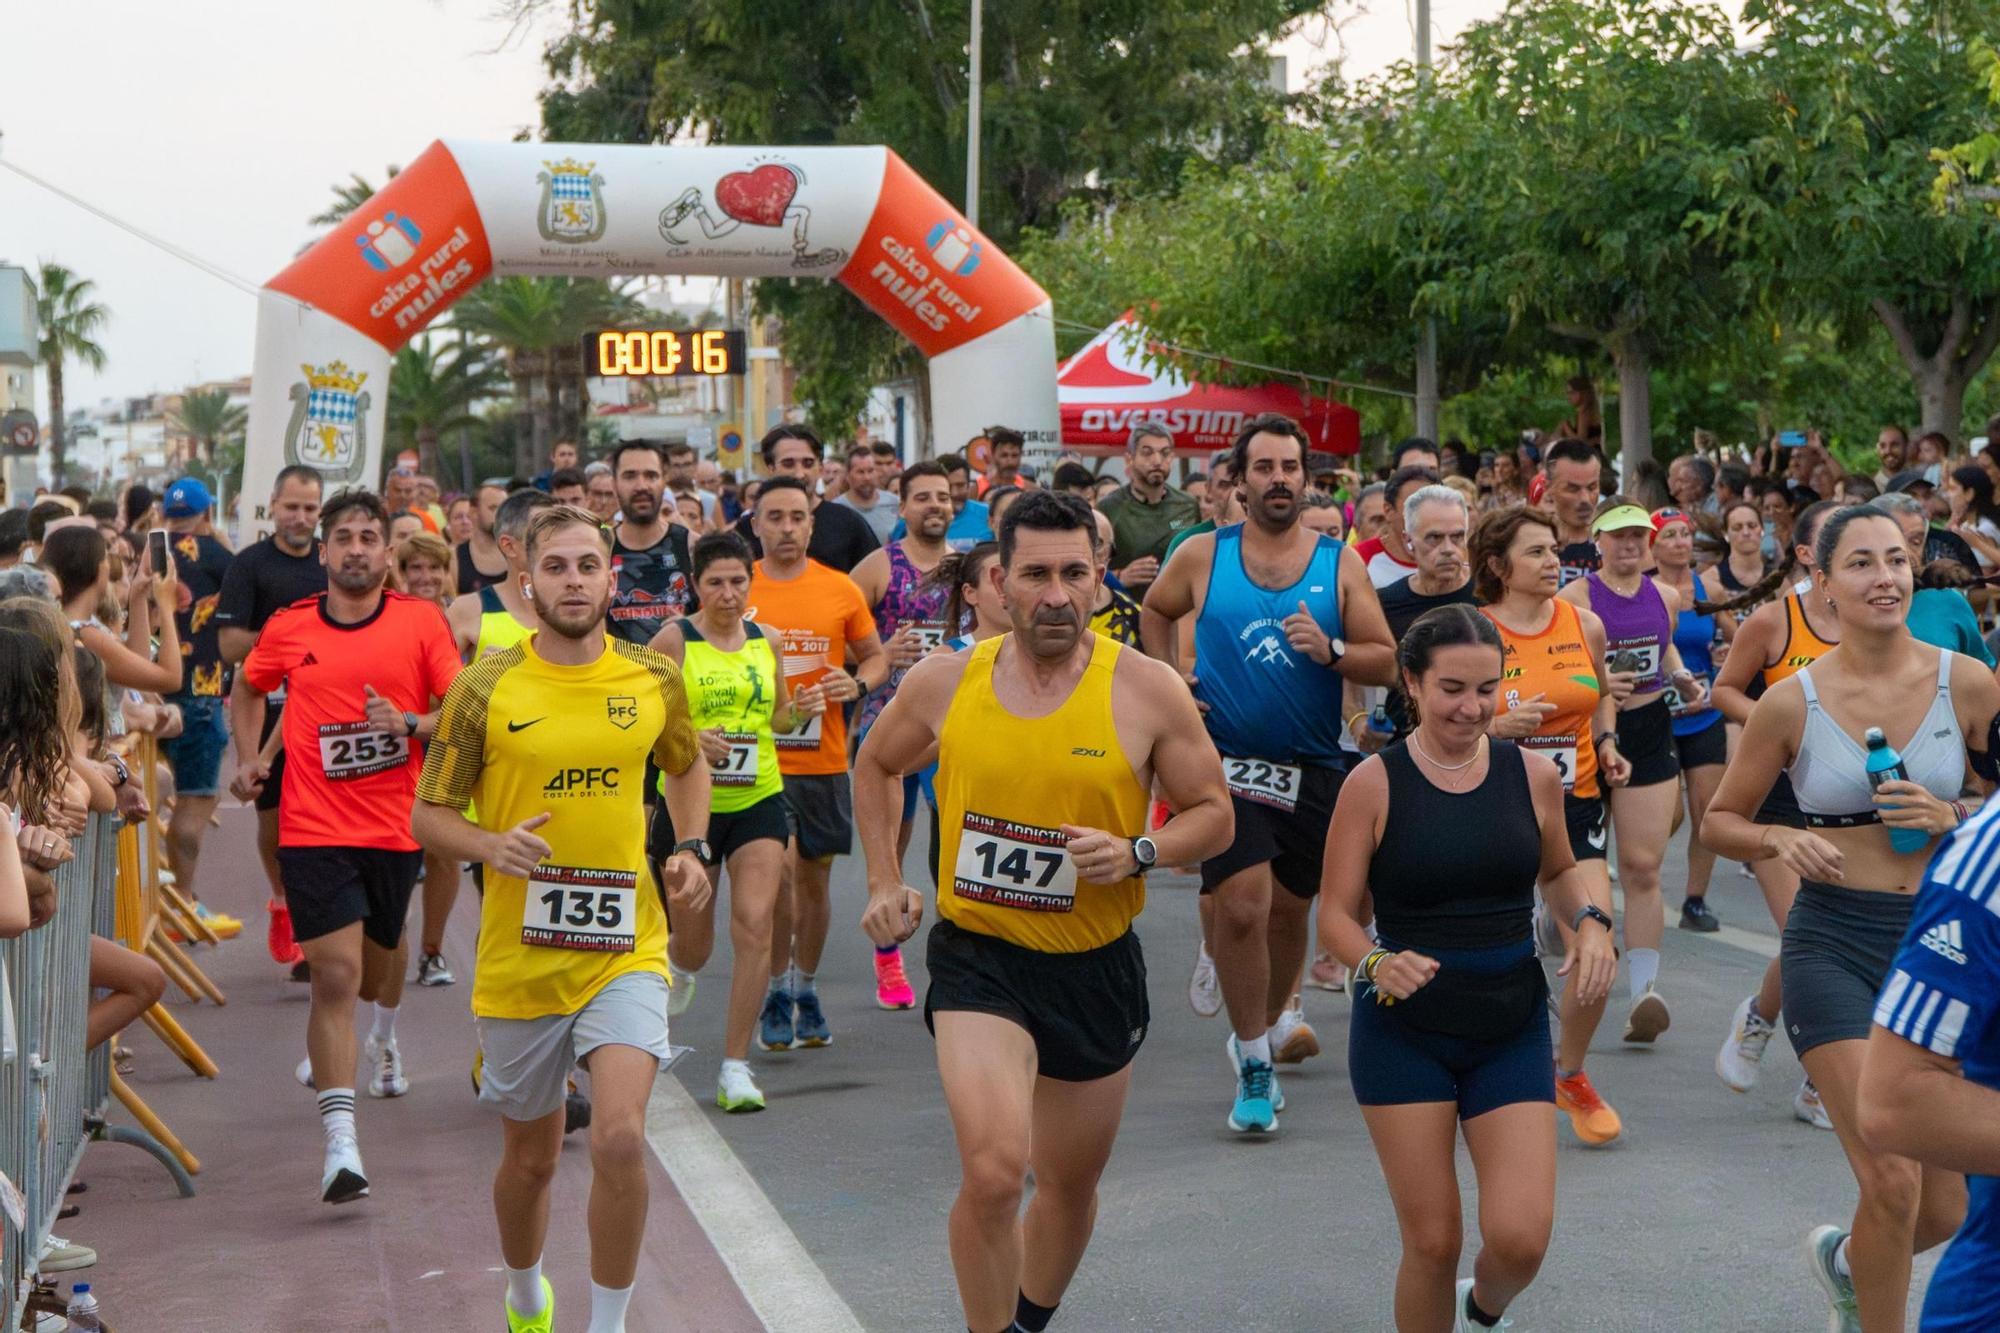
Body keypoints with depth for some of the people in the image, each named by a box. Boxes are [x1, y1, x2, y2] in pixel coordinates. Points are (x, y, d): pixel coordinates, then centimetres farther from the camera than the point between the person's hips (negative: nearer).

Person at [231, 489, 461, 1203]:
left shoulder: (421, 620, -2)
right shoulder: (288, 628, 1)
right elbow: (249, 690, 21)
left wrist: (410, 723, -21)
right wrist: (249, 758, 8)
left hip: (396, 826, 2)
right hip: (315, 829, -1)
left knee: (382, 949, 23)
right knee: (336, 976, -13)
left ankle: (383, 1039, 60)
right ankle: (341, 1145, -16)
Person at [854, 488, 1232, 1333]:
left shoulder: (1148, 692, -10)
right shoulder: (944, 683, -5)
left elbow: (1213, 815, -2)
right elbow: (876, 766, 15)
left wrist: (1137, 853, -20)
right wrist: (885, 882, 7)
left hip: (1097, 968, 1)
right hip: (979, 957, -1)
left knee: (1071, 1185, 18)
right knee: (993, 1171, -22)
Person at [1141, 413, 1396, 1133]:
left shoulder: (1340, 564, 1)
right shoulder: (1203, 556, 1)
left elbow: (1384, 662, 0)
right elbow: (1155, 609, 21)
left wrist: (1330, 650, -18)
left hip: (1313, 768, 2)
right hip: (1227, 762, -2)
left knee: (1289, 909, 13)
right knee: (1241, 904, -15)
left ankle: (1269, 1021, 39)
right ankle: (1254, 1063, -3)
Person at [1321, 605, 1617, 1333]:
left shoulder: (1533, 774, 0)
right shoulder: (1373, 784, -8)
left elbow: (1559, 871, 18)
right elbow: (1335, 915, -6)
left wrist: (1591, 920, -3)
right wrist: (1376, 964, -26)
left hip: (1512, 1029, 2)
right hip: (1403, 1034, -2)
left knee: (1520, 1237, -8)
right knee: (1432, 1243, 0)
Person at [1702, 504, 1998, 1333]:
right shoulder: (1792, 703, -3)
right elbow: (1719, 822, 8)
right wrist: (1782, 841, -12)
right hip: (1833, 946, -2)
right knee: (1893, 1181, -16)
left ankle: (1843, 1260, 40)